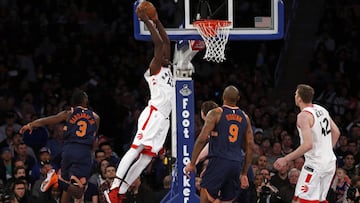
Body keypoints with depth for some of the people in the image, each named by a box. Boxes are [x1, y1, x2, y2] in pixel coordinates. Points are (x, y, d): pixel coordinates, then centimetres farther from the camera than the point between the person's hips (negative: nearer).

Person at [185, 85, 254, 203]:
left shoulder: (216, 113, -2)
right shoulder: (244, 117, 13)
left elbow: (202, 139, -9)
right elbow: (250, 147, 14)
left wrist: (192, 163, -3)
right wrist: (244, 174, 20)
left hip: (219, 161, -5)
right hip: (236, 164, 5)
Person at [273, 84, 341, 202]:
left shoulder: (304, 116, -18)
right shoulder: (321, 110, 8)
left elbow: (308, 145, -26)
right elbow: (336, 132, 16)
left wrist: (286, 159, -20)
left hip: (315, 164, -9)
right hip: (330, 163, 9)